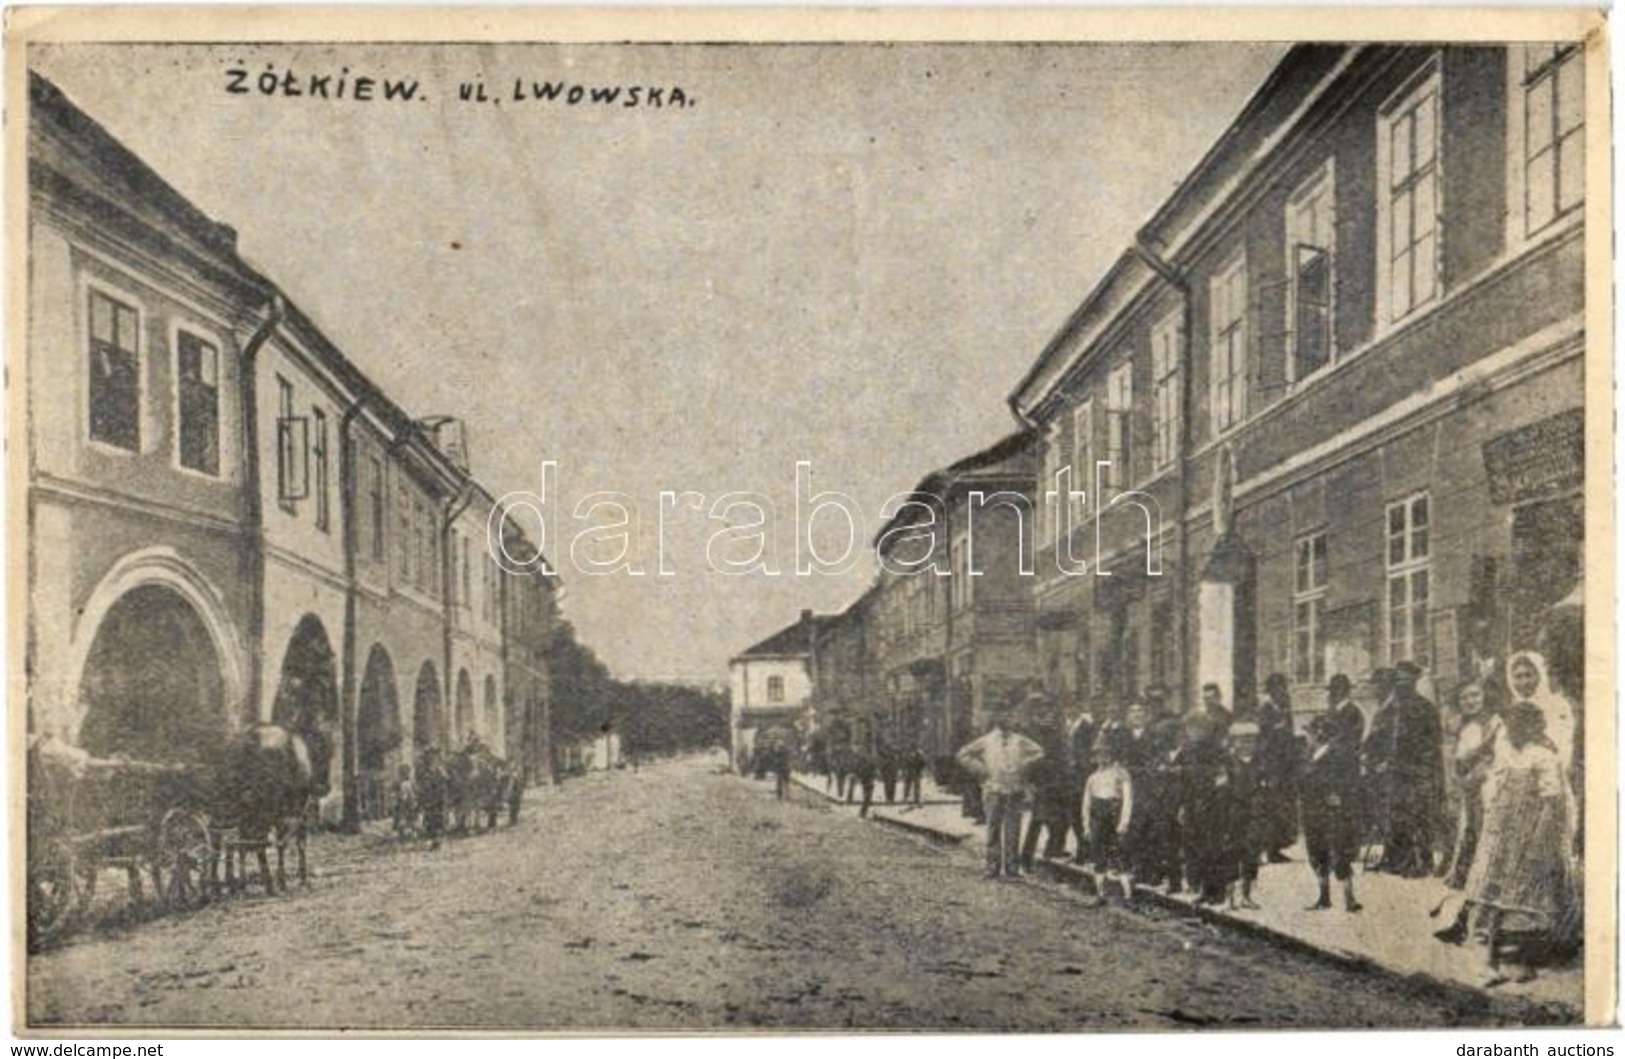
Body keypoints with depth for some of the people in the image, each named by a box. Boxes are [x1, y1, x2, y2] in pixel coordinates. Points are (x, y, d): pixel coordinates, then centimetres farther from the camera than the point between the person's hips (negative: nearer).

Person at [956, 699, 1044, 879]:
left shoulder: (1019, 740, 8)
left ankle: (1011, 866, 13)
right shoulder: (986, 741, 2)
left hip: (1014, 791, 2)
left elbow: (1039, 752, 18)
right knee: (994, 830, 0)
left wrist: (1025, 766, 7)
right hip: (994, 791, -2)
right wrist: (981, 770, -2)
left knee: (1013, 830, 5)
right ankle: (993, 867, 6)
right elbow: (962, 755, 2)